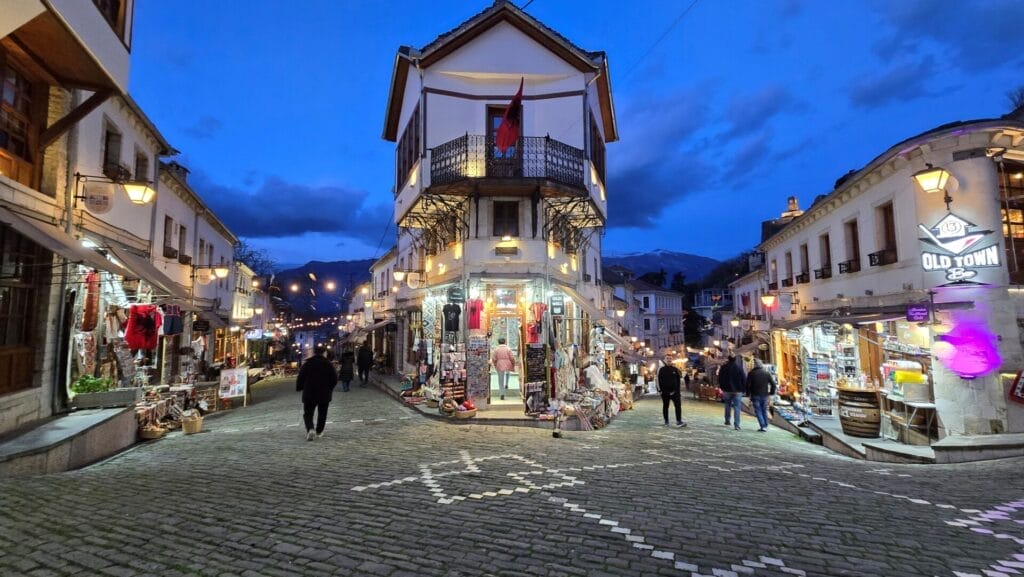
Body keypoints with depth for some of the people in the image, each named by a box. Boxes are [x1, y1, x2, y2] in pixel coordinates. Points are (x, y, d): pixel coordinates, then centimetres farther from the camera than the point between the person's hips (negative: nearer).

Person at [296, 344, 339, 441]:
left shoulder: (307, 364, -4)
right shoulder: (328, 364, -2)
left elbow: (300, 378, -4)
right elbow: (334, 379, 0)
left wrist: (299, 388, 13)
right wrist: (329, 388, 17)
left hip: (309, 394, -1)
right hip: (324, 394, 1)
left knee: (308, 413, 4)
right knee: (322, 413, 15)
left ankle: (310, 429, -19)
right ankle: (319, 432, 20)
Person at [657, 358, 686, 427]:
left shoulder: (675, 369, 7)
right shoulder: (661, 370, 2)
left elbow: (679, 379, 10)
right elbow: (658, 380, 1)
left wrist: (678, 389, 2)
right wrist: (660, 390, -6)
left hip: (675, 391, 1)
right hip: (665, 392, -1)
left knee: (678, 406, -8)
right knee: (665, 407, 7)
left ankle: (679, 421, -8)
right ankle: (666, 422, 17)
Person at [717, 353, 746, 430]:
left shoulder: (723, 367, 0)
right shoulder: (739, 367, -8)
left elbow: (720, 379, 7)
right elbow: (744, 379, -6)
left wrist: (722, 388, 18)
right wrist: (744, 389, 4)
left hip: (727, 390, 3)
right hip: (737, 390, -2)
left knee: (728, 406, 18)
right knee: (737, 407, -2)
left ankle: (727, 421, 23)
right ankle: (736, 425, -8)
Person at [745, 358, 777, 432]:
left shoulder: (751, 373, -5)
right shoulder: (767, 373, 3)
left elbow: (747, 384, -7)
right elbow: (773, 384, 1)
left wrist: (748, 393, 4)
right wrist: (771, 392, 10)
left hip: (755, 395, -3)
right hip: (765, 395, 3)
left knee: (758, 411, 1)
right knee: (765, 411, 14)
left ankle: (763, 426, -7)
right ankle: (766, 426, 17)